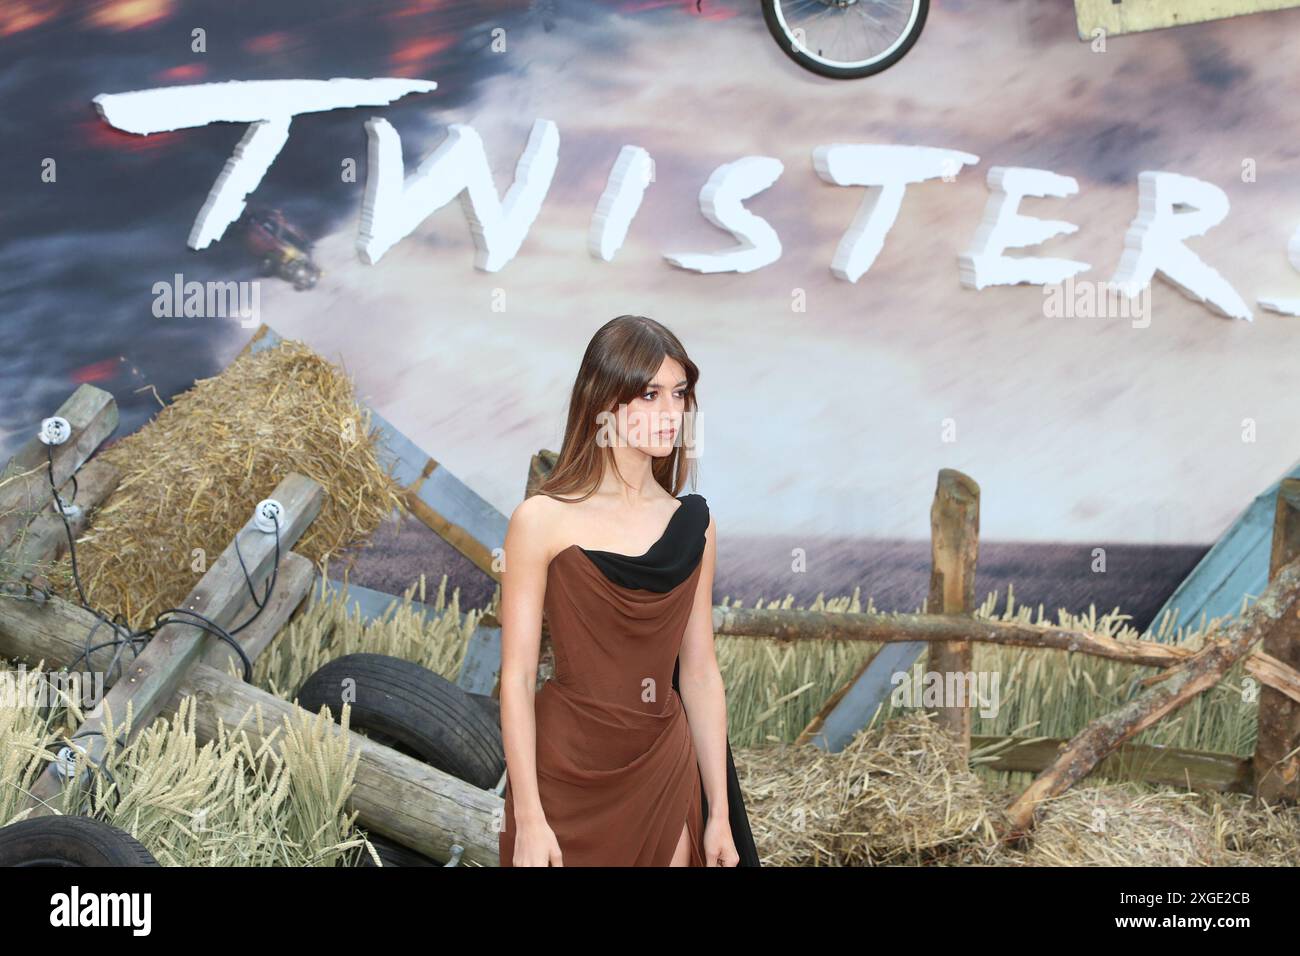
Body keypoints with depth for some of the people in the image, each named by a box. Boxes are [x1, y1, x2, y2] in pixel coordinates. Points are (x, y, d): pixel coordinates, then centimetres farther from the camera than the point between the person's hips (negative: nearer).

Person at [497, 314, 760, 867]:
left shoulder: (693, 524, 3)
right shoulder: (544, 520, -9)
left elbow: (700, 674, 6)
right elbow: (517, 677, -10)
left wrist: (720, 813, 6)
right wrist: (528, 820, -14)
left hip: (664, 777, 4)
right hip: (566, 774, -4)